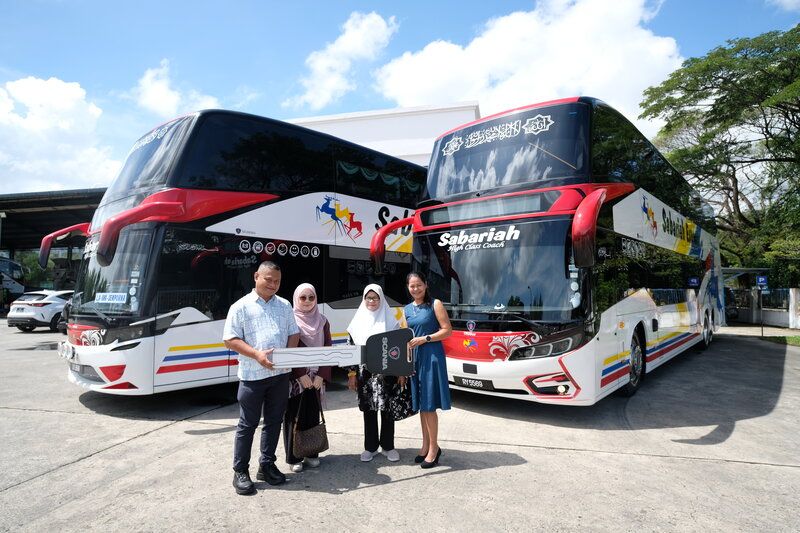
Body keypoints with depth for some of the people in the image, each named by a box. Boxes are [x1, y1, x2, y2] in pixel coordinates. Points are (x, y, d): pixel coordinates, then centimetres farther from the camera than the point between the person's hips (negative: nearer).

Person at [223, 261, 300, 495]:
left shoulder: (284, 305, 11)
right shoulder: (241, 306, -3)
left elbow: (294, 333, 13)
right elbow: (230, 340, -7)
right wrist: (257, 355, -19)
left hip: (281, 374, 4)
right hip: (253, 375, -4)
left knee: (274, 421, 13)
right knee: (248, 424, 5)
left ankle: (267, 465, 28)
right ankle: (240, 471, 18)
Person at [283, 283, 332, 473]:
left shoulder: (322, 321, 6)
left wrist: (321, 375, -6)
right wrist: (300, 375, -14)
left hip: (316, 378, 3)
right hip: (295, 379, -3)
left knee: (313, 416, 11)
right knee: (293, 418, 4)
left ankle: (311, 454, 25)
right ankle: (293, 457, 17)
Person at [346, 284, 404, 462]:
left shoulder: (390, 320, 1)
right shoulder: (358, 321, 6)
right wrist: (351, 374, 2)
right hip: (365, 372, 2)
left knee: (387, 409, 4)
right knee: (368, 410, 9)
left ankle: (388, 446, 19)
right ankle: (370, 447, 22)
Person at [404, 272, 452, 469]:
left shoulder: (435, 304, -3)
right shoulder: (407, 310, 13)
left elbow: (447, 330, -7)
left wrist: (424, 339, -15)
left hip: (431, 357, -5)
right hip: (414, 358, 6)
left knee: (429, 405, -4)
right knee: (421, 404, 11)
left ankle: (433, 447, 9)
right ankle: (426, 445, 23)